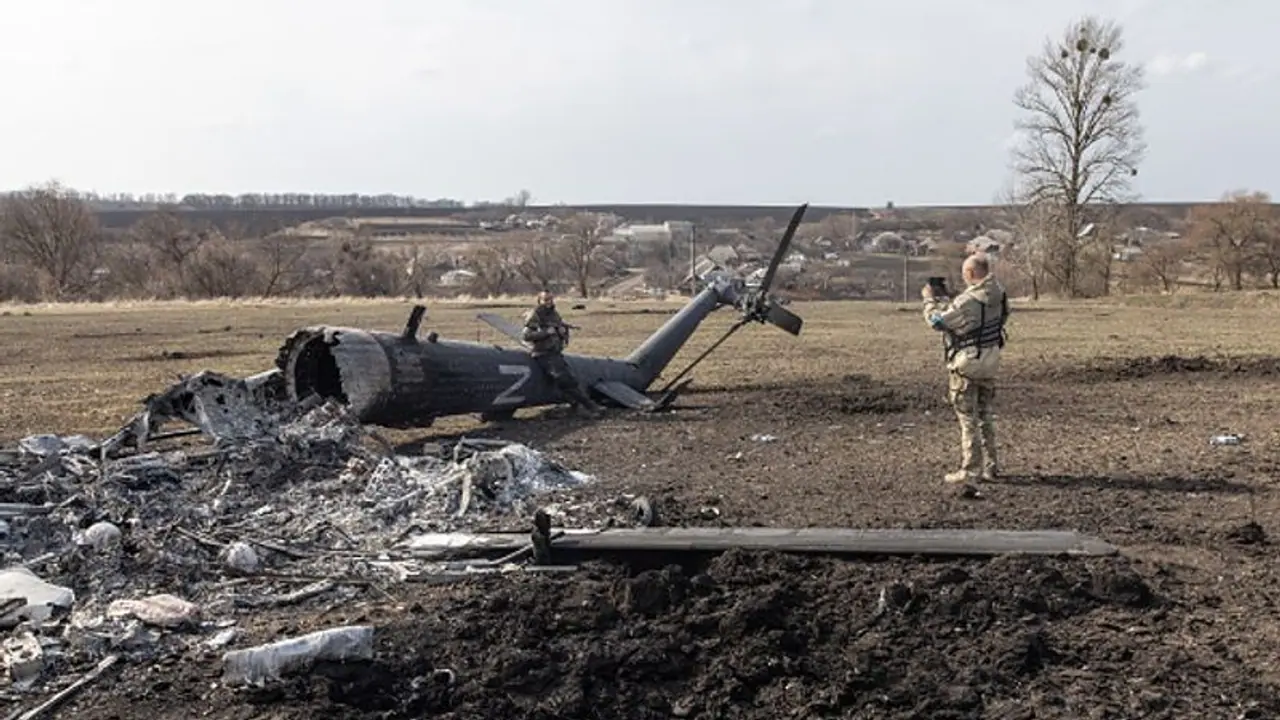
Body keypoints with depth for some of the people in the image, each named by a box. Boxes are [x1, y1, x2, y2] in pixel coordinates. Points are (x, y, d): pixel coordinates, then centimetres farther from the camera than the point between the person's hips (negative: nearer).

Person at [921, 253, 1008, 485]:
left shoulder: (968, 301, -24)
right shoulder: (998, 294, 1)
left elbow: (936, 320, -12)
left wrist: (930, 299, 4)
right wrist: (942, 300, 13)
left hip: (966, 364, -8)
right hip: (990, 362, 8)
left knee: (968, 418, 0)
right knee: (984, 414, 18)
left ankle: (970, 470, 4)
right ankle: (990, 466, 25)